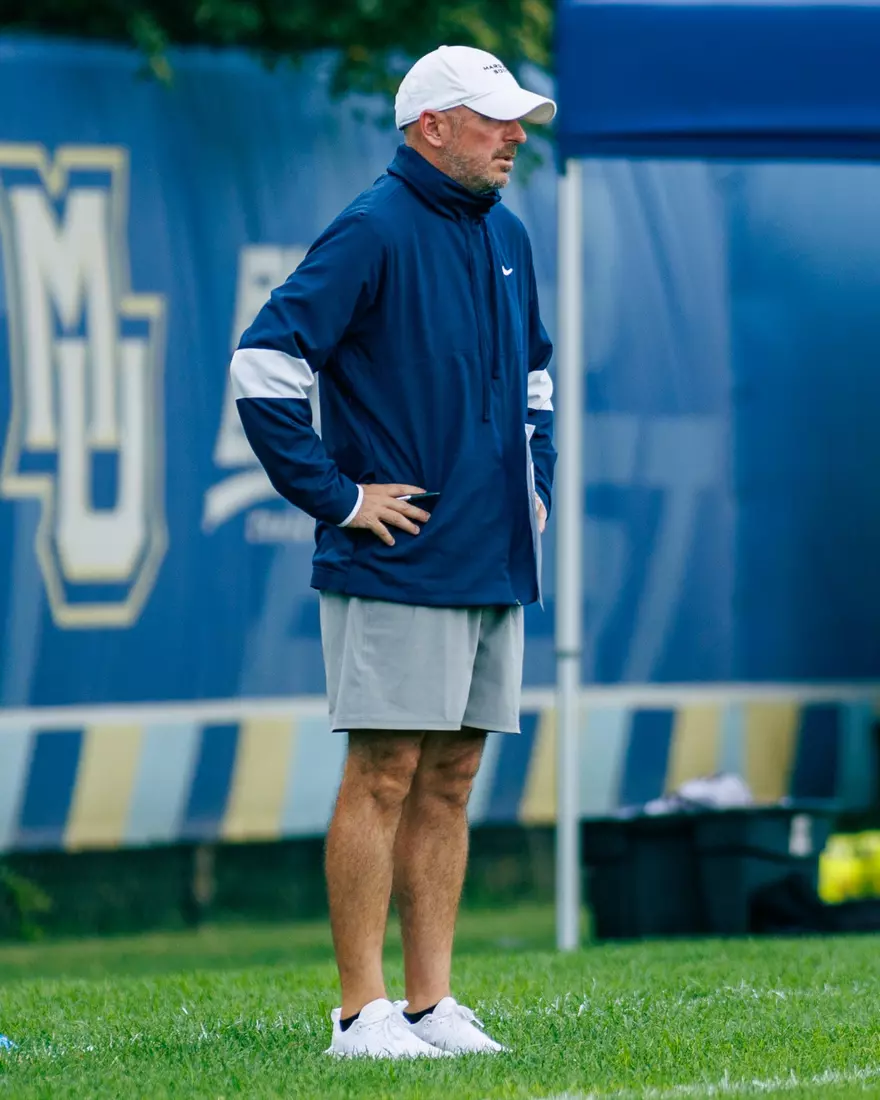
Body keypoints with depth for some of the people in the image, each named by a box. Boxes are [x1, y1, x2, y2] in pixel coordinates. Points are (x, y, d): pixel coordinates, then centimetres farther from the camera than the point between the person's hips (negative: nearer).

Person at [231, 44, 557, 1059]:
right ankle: (361, 1012, -5)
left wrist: (535, 482, 19)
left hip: (494, 561, 8)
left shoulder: (504, 236, 15)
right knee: (385, 775, -7)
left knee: (449, 780, 8)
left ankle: (432, 1003, 11)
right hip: (397, 563, -8)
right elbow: (263, 366, -17)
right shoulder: (373, 232, -10)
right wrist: (336, 496, -14)